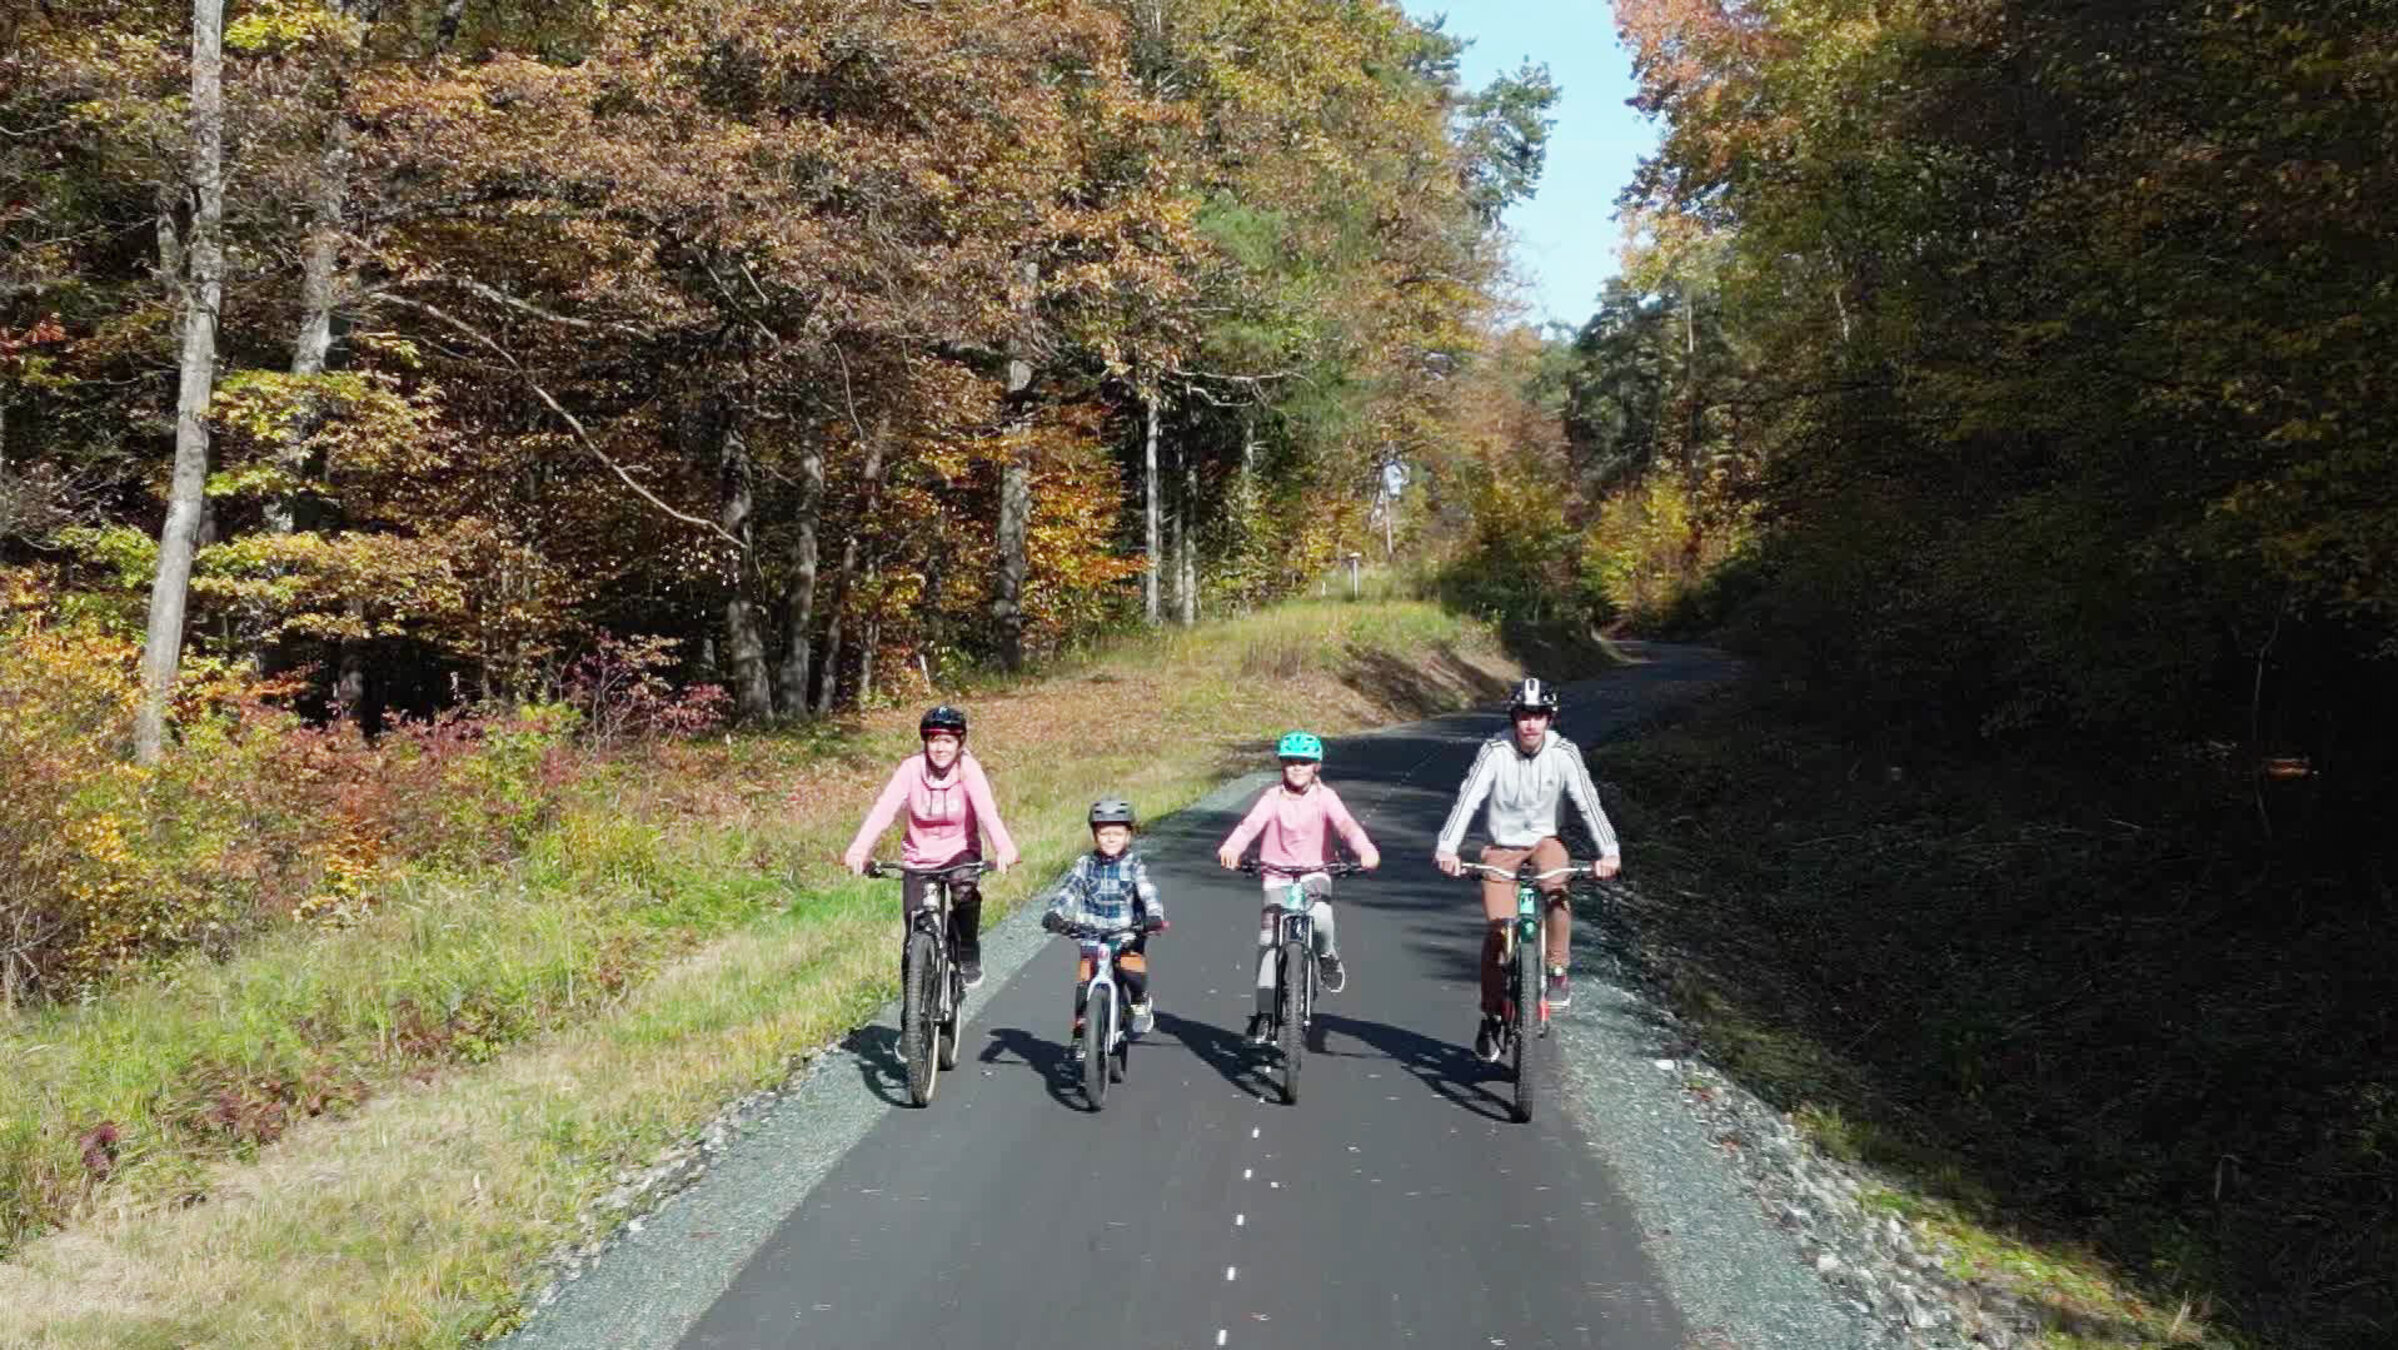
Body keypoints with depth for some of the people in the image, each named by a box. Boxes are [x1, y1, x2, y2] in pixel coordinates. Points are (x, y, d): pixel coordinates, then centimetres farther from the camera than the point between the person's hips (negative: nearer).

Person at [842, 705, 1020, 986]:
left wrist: (1004, 847, -48)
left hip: (960, 851, -1)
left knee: (965, 892, -32)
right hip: (919, 857, 1)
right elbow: (884, 808, -26)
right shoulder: (911, 768, -14)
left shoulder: (968, 768, -14)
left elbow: (987, 810, -29)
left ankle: (969, 960, -7)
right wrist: (858, 848, -43)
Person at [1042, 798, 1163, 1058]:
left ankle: (1141, 1003, 3)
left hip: (1128, 933, -2)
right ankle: (1080, 1032, 2)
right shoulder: (1085, 864, 4)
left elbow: (1147, 892, -15)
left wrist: (1155, 916, -36)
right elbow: (1068, 889, -10)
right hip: (1092, 932, 2)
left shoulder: (1133, 864, -1)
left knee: (1132, 966, -26)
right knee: (1084, 980, -10)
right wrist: (1055, 913, -29)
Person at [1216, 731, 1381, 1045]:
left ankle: (1327, 954, 6)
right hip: (1277, 878, 1)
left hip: (1315, 874, -1)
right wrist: (1230, 848, -43)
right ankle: (1264, 1012, 7)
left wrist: (1365, 850, -41)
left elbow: (1345, 824, -20)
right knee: (1268, 942, -5)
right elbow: (1251, 824, -22)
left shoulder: (1324, 796, -5)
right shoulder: (1273, 797, -6)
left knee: (1320, 917, -30)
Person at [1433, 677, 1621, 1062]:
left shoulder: (1564, 753, -15)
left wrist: (1609, 852, -35)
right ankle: (1492, 1016, 8)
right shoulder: (1496, 750, -19)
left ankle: (1558, 972, -14)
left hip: (1543, 840, 1)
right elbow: (1468, 798, -28)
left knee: (1557, 890, -32)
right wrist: (1446, 848, -40)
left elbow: (1588, 802, -22)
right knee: (1497, 929, -9)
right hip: (1502, 846, -1)